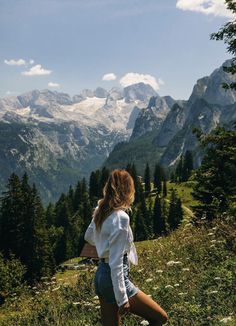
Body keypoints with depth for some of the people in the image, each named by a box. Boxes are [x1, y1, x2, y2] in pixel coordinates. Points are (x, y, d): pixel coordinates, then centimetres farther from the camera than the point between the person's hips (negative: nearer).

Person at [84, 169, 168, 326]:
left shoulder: (101, 211, 4)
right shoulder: (121, 217, -21)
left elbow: (89, 237, 23)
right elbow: (116, 262, -22)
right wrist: (122, 299, -18)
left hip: (100, 275, 9)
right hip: (114, 279, -9)